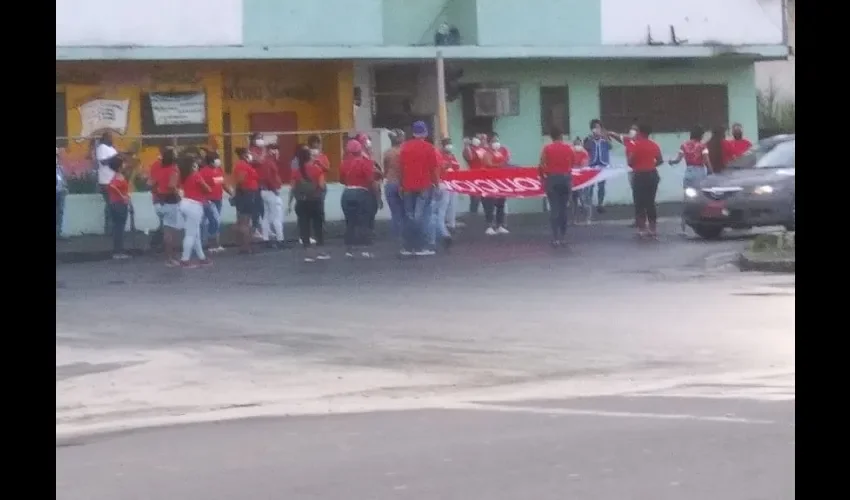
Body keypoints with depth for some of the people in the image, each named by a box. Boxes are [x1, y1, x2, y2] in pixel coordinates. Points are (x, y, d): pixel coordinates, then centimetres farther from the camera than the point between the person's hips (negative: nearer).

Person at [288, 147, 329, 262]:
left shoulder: (296, 171, 0)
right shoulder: (317, 169, -6)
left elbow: (293, 189, 0)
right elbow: (322, 186, -11)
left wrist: (289, 204, 7)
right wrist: (324, 185, 12)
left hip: (302, 202, 1)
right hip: (315, 201, -1)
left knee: (304, 227, 4)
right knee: (318, 226, 10)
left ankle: (308, 254, 0)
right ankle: (321, 252, 13)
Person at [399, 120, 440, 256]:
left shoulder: (404, 147, 5)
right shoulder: (429, 148, -6)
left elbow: (401, 167, 9)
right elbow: (434, 168, -7)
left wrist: (401, 185, 16)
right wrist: (437, 183, 2)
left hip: (408, 187, 4)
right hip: (424, 186, -4)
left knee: (409, 217, 8)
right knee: (422, 217, -2)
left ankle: (407, 247, 7)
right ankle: (420, 247, -5)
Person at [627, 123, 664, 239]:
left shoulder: (635, 145, -11)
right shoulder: (654, 145, 6)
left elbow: (630, 162, -15)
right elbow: (660, 160, 8)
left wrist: (635, 166, 6)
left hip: (640, 176, -5)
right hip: (652, 175, 6)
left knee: (639, 203, 0)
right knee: (650, 202, 12)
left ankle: (642, 228, -4)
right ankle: (653, 229, 12)